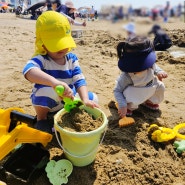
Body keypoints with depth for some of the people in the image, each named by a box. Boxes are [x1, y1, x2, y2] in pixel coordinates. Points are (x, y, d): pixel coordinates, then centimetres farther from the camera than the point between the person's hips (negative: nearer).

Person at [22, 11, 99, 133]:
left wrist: (85, 99, -36)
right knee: (47, 90, -36)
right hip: (46, 104, -4)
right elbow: (29, 71, -48)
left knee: (93, 98, -7)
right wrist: (54, 82, -66)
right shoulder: (41, 59, -24)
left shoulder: (72, 59, -9)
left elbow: (80, 81, -17)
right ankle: (42, 119, -6)